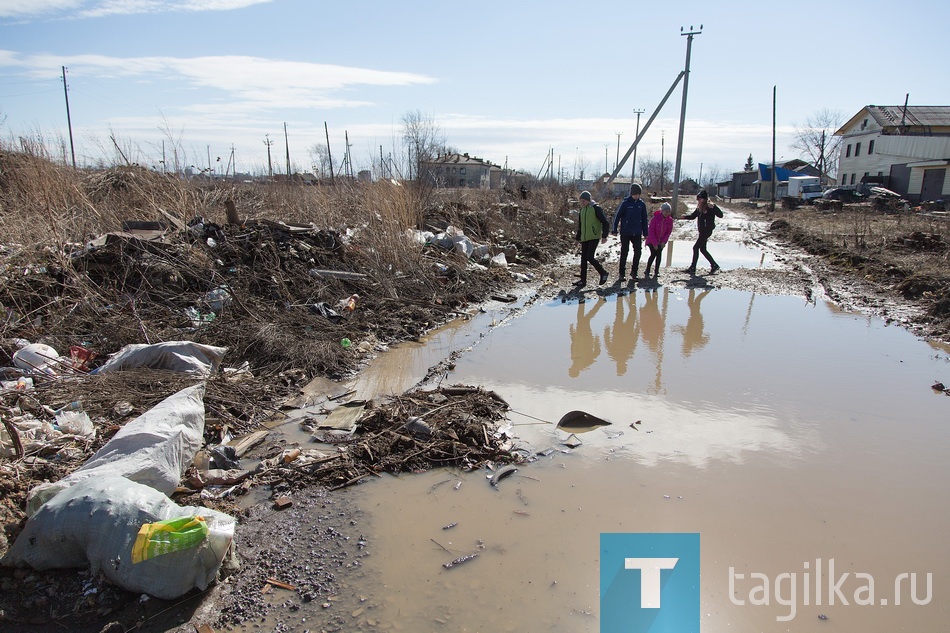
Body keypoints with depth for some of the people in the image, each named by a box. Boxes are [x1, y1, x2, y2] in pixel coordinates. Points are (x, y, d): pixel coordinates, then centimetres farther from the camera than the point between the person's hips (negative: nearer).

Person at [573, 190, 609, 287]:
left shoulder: (596, 208, -8)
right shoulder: (581, 210, 13)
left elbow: (605, 223, -8)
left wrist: (604, 236, -15)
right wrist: (578, 238, 20)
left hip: (594, 238, -7)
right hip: (584, 239, 7)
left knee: (590, 257, -15)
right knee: (583, 259, 5)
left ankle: (603, 273, 5)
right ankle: (583, 280, 11)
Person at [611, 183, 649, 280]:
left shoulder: (641, 204, 5)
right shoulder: (625, 203, -7)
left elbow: (644, 219, 11)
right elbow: (617, 216, -5)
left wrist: (645, 233, 11)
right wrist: (615, 230, -8)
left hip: (637, 233, 3)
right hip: (625, 232, -3)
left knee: (638, 251, -1)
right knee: (624, 252, 2)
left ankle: (634, 271, 14)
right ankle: (622, 273, 10)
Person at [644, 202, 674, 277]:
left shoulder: (669, 220, -7)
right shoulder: (655, 218, -20)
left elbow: (669, 232, 3)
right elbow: (651, 232, -16)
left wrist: (664, 241, -9)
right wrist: (654, 243, -17)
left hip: (661, 242, 4)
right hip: (652, 241, -4)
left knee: (659, 255, 2)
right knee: (653, 255, -10)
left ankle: (656, 271, 10)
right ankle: (647, 271, 1)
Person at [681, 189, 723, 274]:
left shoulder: (710, 208, -14)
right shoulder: (700, 208, 9)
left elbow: (720, 215, -21)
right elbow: (693, 216, 18)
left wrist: (713, 207, -33)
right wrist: (685, 217, 0)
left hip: (707, 231, -9)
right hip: (702, 231, 9)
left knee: (695, 247, -8)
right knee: (702, 249, 14)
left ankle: (692, 268, -2)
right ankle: (714, 265, 25)